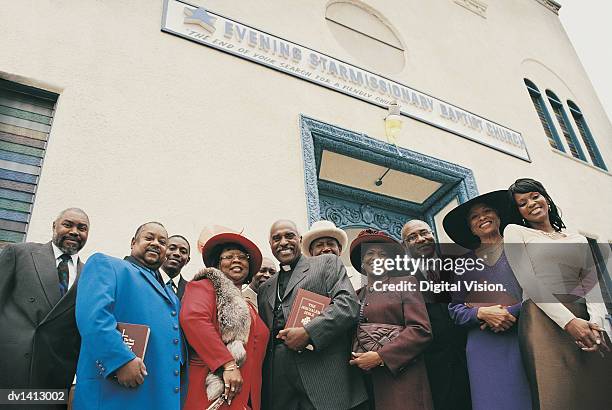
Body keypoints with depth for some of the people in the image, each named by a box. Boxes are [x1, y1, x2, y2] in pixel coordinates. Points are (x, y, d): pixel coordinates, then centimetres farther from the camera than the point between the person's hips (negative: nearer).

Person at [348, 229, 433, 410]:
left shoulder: (405, 283, 2)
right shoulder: (357, 295, 15)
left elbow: (421, 330, -9)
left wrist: (380, 357, -15)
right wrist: (354, 358, -4)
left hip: (401, 379, -4)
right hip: (365, 380, 4)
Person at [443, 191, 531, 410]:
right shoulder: (465, 262, 13)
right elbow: (455, 309, 9)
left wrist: (513, 312, -10)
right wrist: (481, 313, -10)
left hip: (525, 337, -1)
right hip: (484, 345, 2)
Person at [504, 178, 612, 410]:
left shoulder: (578, 240, 21)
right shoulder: (515, 231, 8)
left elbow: (592, 287, 9)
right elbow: (529, 282, -5)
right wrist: (569, 321, -14)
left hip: (585, 322, 5)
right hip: (545, 321, -4)